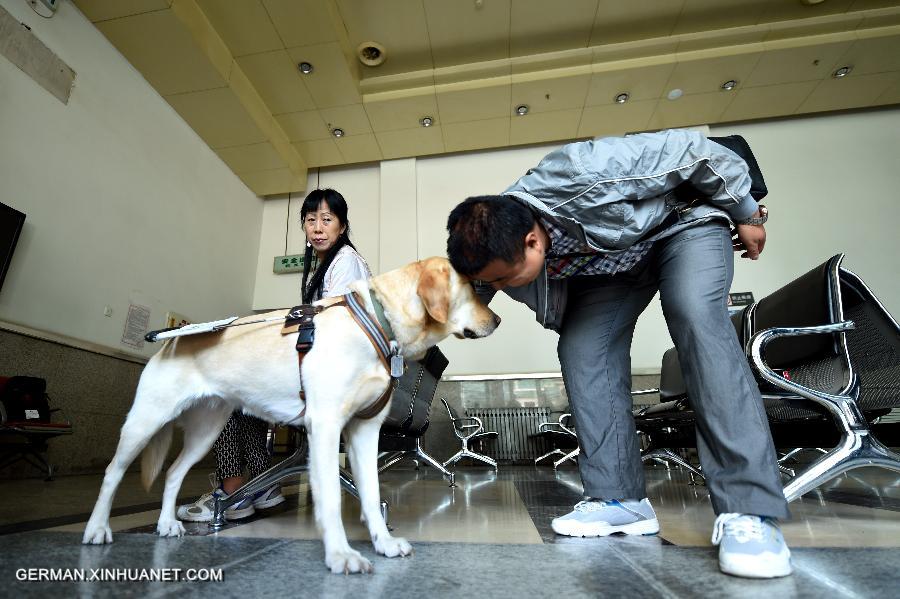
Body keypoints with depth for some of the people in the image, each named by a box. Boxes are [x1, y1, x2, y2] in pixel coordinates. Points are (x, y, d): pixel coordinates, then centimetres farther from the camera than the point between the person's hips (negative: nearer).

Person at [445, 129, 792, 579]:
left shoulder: (586, 174, -40)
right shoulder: (493, 248, -23)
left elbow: (693, 149, -23)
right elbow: (459, 301, -1)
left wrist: (745, 212, -11)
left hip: (683, 224, -4)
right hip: (608, 260, 5)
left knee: (697, 318, -31)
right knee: (580, 350, -14)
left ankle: (748, 511, -27)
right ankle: (620, 498, -6)